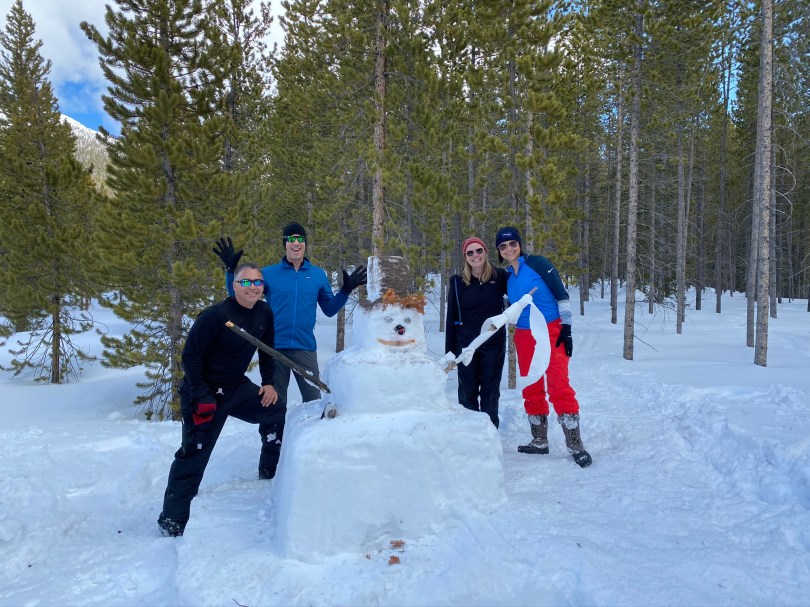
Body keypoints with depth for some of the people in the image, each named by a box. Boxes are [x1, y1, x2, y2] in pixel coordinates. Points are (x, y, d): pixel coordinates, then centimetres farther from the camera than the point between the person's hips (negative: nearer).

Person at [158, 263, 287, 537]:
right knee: (194, 454, -6)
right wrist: (202, 398, -23)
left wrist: (268, 382, 4)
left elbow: (267, 349, 12)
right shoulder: (215, 316, -25)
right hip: (204, 392, -7)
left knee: (276, 409, 3)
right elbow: (190, 356, -21)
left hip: (237, 388, 7)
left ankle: (270, 473, 22)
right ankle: (172, 519, 8)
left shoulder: (264, 313, -4)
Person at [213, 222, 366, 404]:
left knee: (313, 400, 3)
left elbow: (329, 309, 11)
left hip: (305, 348, 1)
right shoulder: (268, 273, 3)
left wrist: (346, 290, -2)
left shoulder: (318, 275, 7)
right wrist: (230, 269, -3)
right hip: (274, 347, 0)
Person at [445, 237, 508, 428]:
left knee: (490, 391, 8)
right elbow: (451, 318, 2)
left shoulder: (499, 276, -2)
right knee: (468, 391, 7)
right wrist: (449, 351, 1)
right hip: (466, 346, 0)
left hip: (494, 344, 0)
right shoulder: (458, 282, -1)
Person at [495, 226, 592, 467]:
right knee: (532, 389, 9)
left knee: (559, 387, -12)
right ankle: (539, 441, 20)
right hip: (524, 337, 6)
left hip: (552, 332, -6)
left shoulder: (538, 263, -6)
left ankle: (575, 445, -5)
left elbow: (561, 294, -9)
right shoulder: (508, 277, 11)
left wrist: (566, 329, -14)